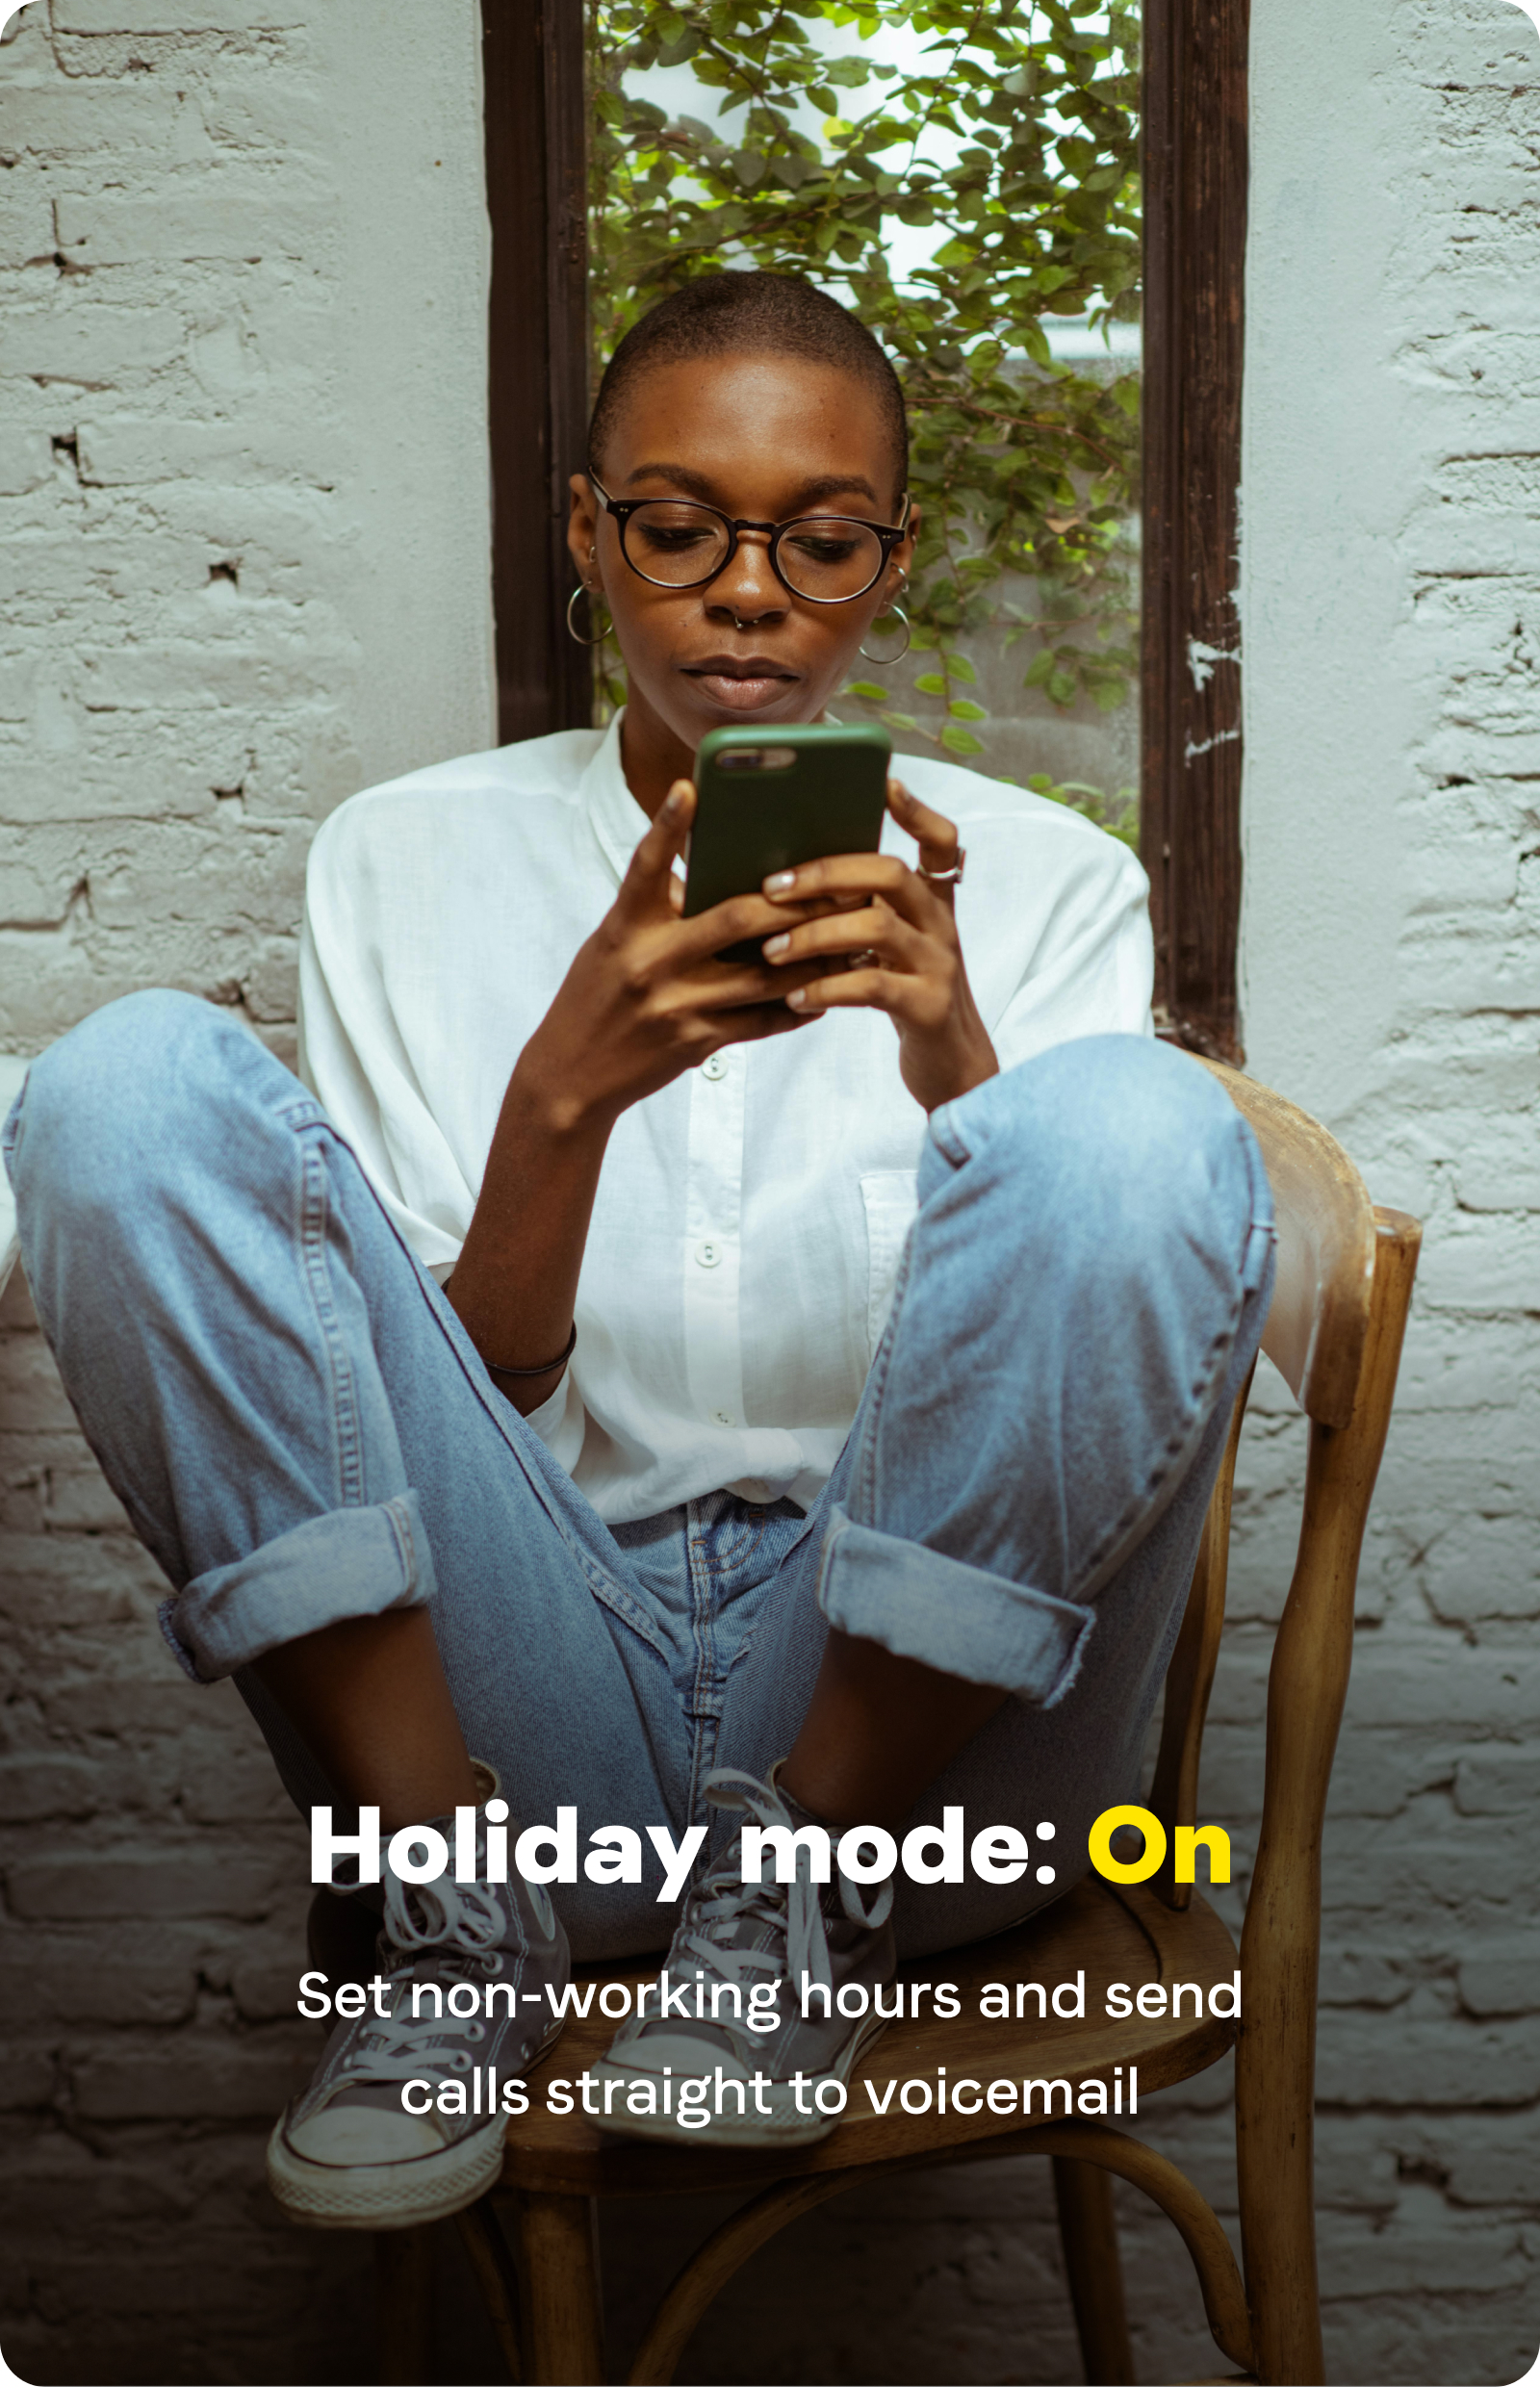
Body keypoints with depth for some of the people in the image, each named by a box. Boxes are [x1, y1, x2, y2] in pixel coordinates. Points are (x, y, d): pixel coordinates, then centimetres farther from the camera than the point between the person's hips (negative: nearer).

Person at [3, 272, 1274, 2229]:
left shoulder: (1041, 881, 9)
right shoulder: (408, 860, 9)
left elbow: (1056, 1379, -1)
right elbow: (459, 1397, 2)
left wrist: (952, 1062, -19)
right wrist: (567, 1089, -17)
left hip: (918, 1692, 0)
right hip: (528, 1683, 1)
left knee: (1139, 1120, -25)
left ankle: (816, 1883, -9)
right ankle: (455, 1911, -12)